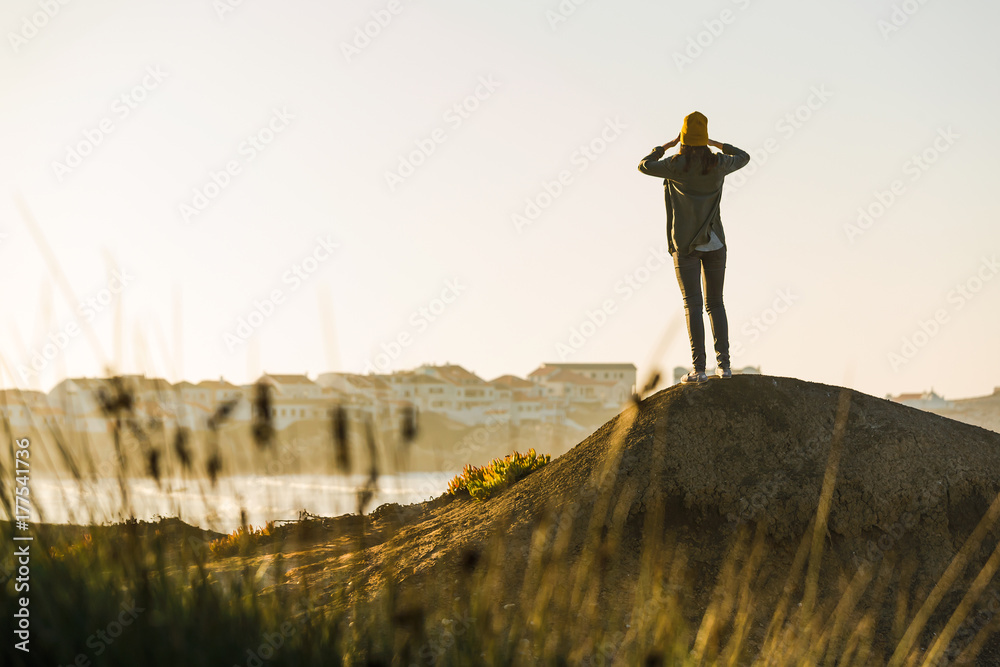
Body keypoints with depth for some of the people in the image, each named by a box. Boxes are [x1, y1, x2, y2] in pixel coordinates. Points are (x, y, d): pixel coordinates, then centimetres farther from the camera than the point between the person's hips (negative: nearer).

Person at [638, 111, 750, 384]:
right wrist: (716, 144, 25)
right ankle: (723, 364, 4)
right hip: (714, 242, 3)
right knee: (715, 303, 11)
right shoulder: (718, 164, 0)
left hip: (685, 244, -3)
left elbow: (644, 165, 6)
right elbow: (743, 157, 21)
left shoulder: (676, 165, -9)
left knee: (693, 305, -4)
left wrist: (666, 146, 16)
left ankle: (699, 369, -9)